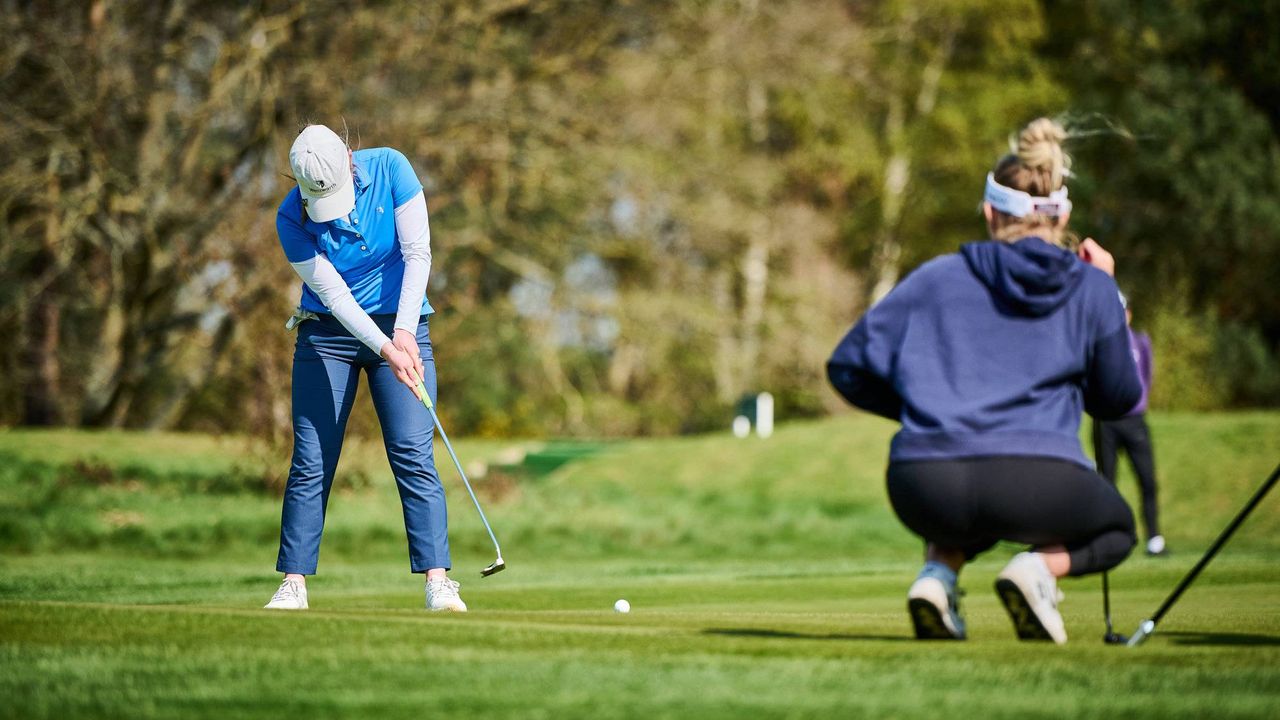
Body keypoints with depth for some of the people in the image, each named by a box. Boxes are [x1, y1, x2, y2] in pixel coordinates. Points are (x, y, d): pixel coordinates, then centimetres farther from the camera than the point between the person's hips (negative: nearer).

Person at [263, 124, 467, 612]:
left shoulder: (389, 169, -13)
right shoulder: (293, 220, -15)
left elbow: (418, 253, -13)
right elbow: (334, 294, -17)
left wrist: (404, 333, -21)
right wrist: (385, 350, -29)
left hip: (400, 330, 0)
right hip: (328, 333, 0)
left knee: (413, 454, -11)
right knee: (311, 461, -4)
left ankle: (438, 582, -15)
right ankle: (294, 584, 1)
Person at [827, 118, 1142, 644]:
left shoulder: (937, 276, 14)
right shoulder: (1092, 288, 10)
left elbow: (848, 366, 16)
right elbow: (1119, 399, 20)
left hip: (923, 489, 3)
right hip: (1038, 485, -3)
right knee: (1115, 529, 30)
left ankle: (939, 570, 6)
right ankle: (1038, 566, -4)